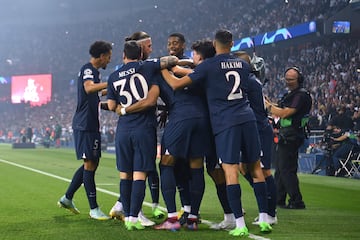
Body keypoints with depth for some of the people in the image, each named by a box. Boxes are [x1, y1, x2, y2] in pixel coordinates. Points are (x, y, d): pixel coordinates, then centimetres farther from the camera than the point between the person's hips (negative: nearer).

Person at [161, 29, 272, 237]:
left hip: (225, 122, -4)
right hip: (247, 118, 5)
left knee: (231, 171, -6)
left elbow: (177, 84, -2)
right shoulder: (243, 64, 16)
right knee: (256, 169, 9)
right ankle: (264, 219, 9)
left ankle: (240, 225, -11)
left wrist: (163, 70, 18)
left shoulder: (209, 66, 0)